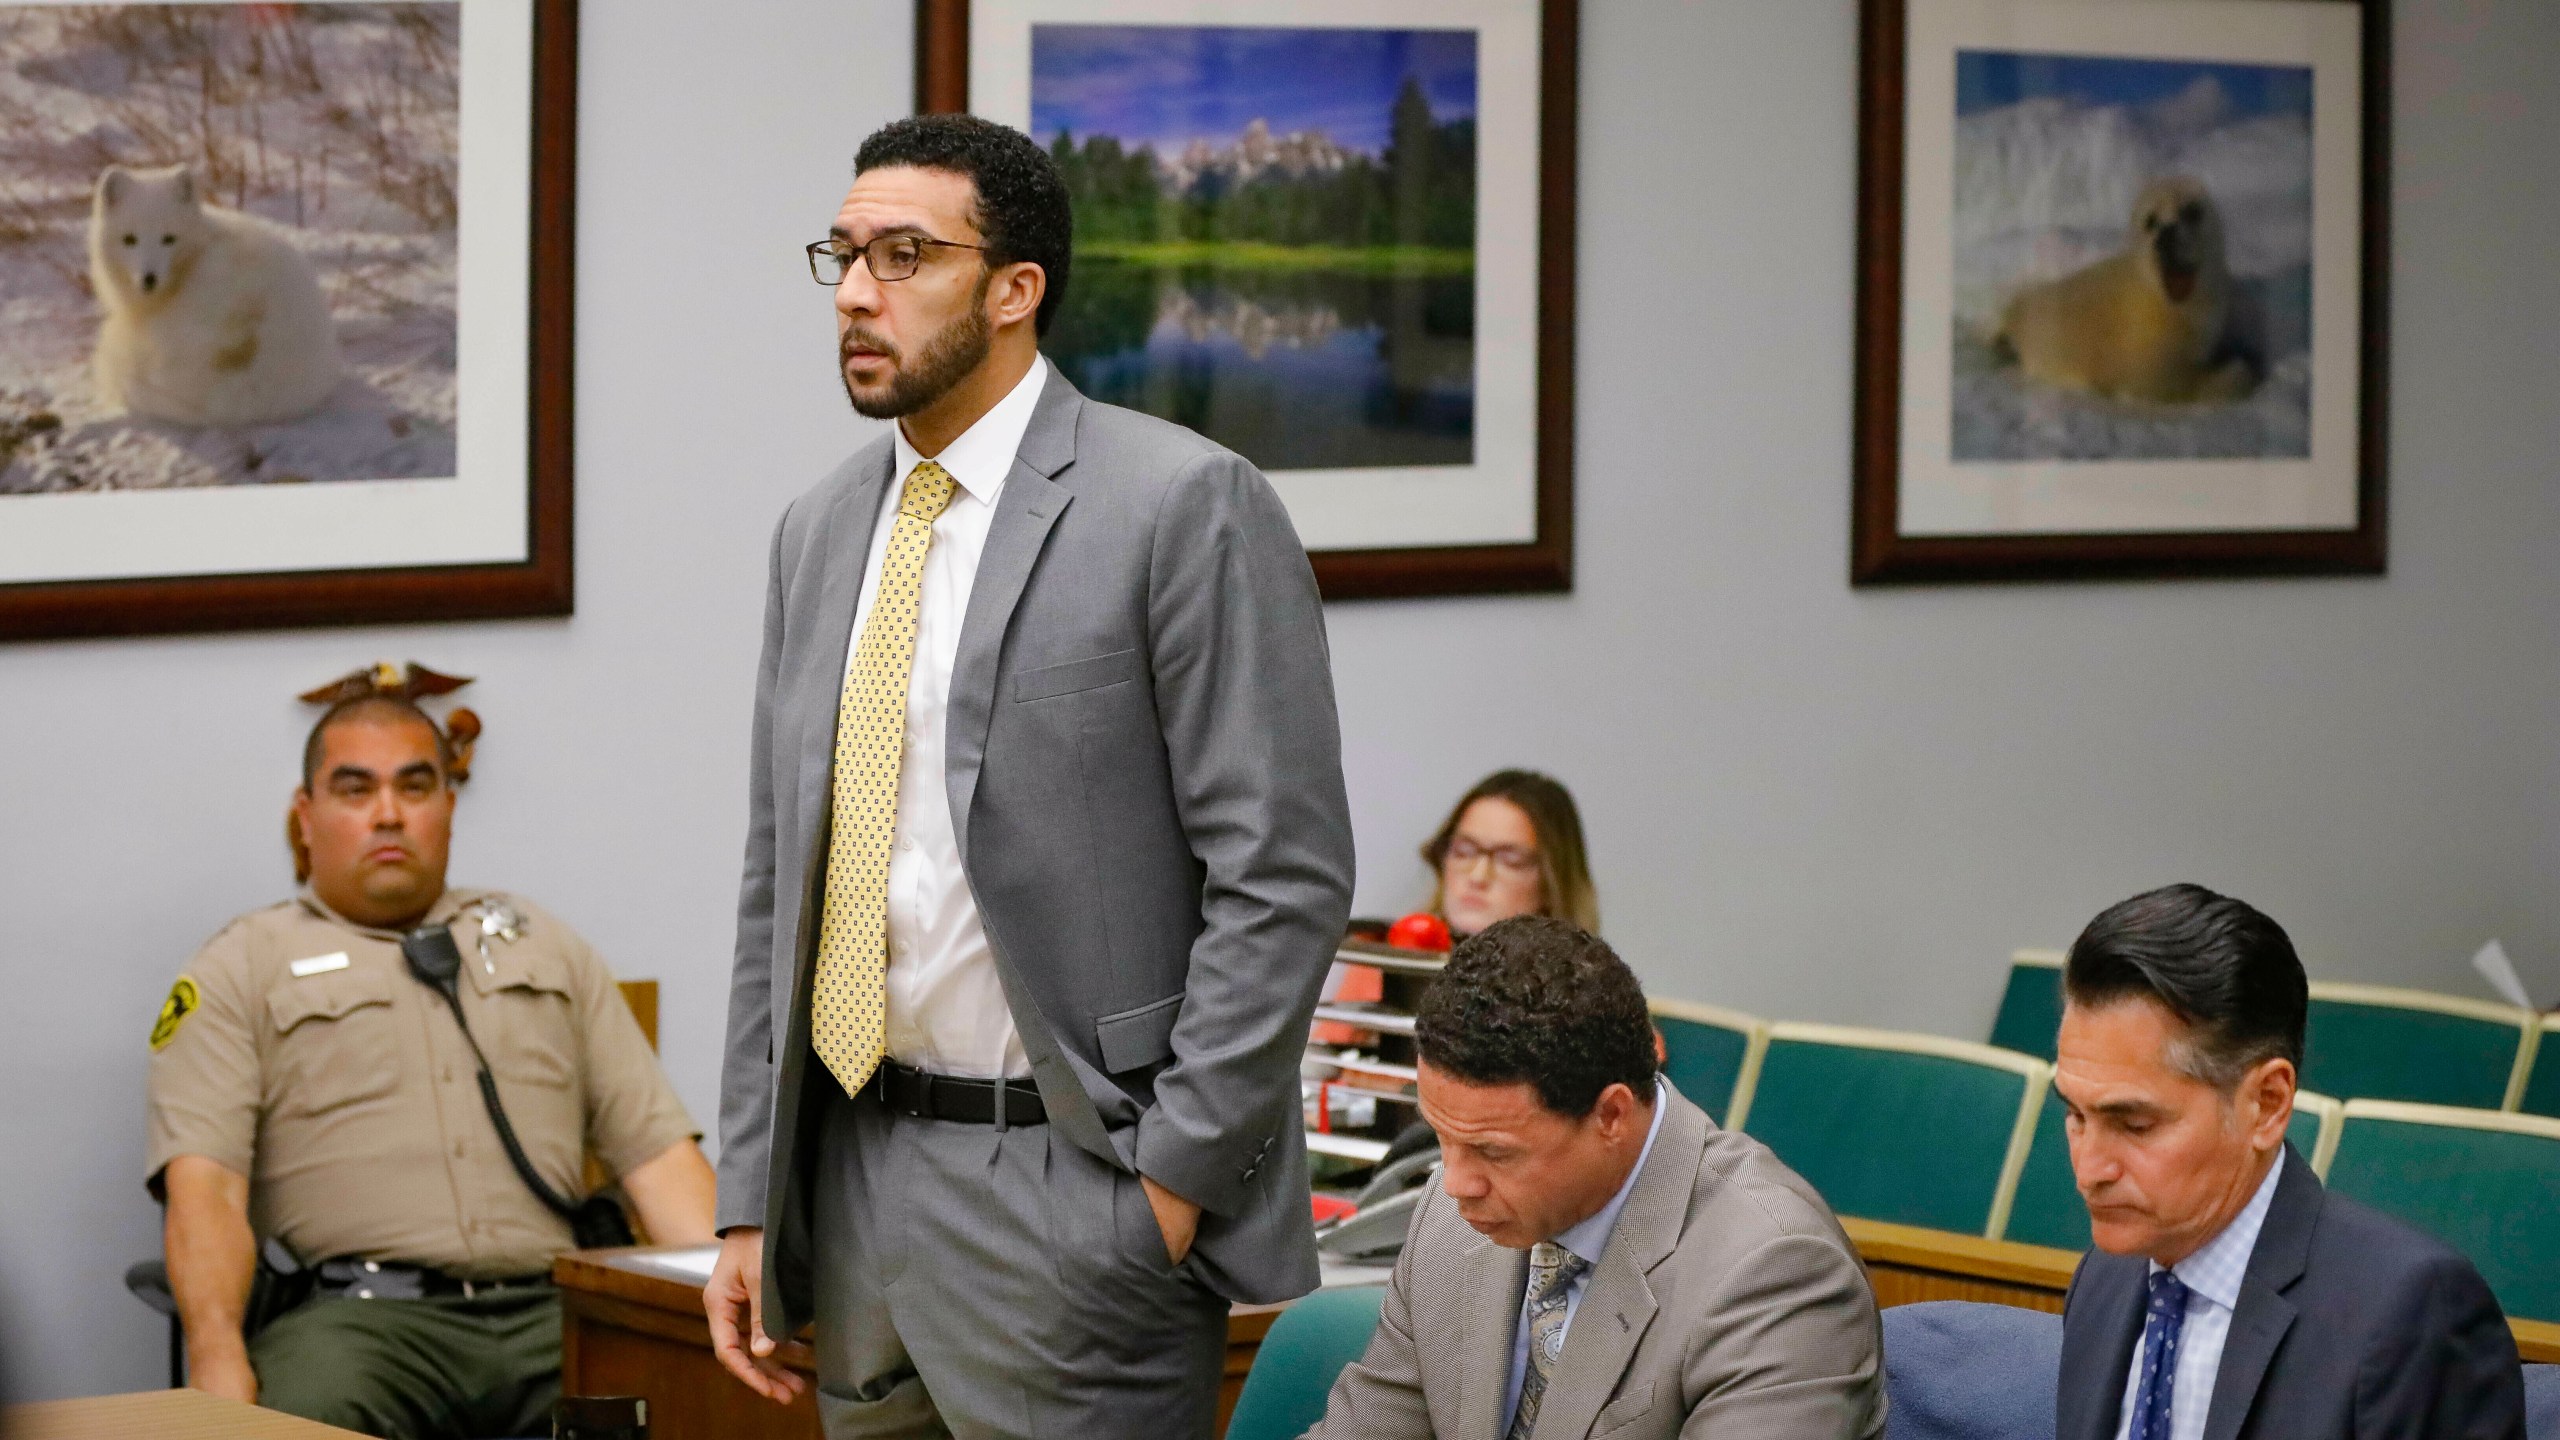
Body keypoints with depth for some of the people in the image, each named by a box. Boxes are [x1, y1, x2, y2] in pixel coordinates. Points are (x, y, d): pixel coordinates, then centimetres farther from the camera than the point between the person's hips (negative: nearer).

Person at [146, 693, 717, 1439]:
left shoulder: (542, 946, 26)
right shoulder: (242, 968, 14)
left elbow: (655, 1146, 19)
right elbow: (203, 1184, 0)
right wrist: (218, 1356, -19)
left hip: (556, 1309, 3)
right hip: (363, 1313, -3)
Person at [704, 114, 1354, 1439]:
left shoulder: (1182, 507, -9)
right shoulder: (820, 531, 12)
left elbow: (1282, 875, -12)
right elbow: (777, 883, 15)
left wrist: (1175, 1175, -15)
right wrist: (748, 1205, 11)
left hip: (1076, 1184, -6)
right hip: (856, 1172, 7)